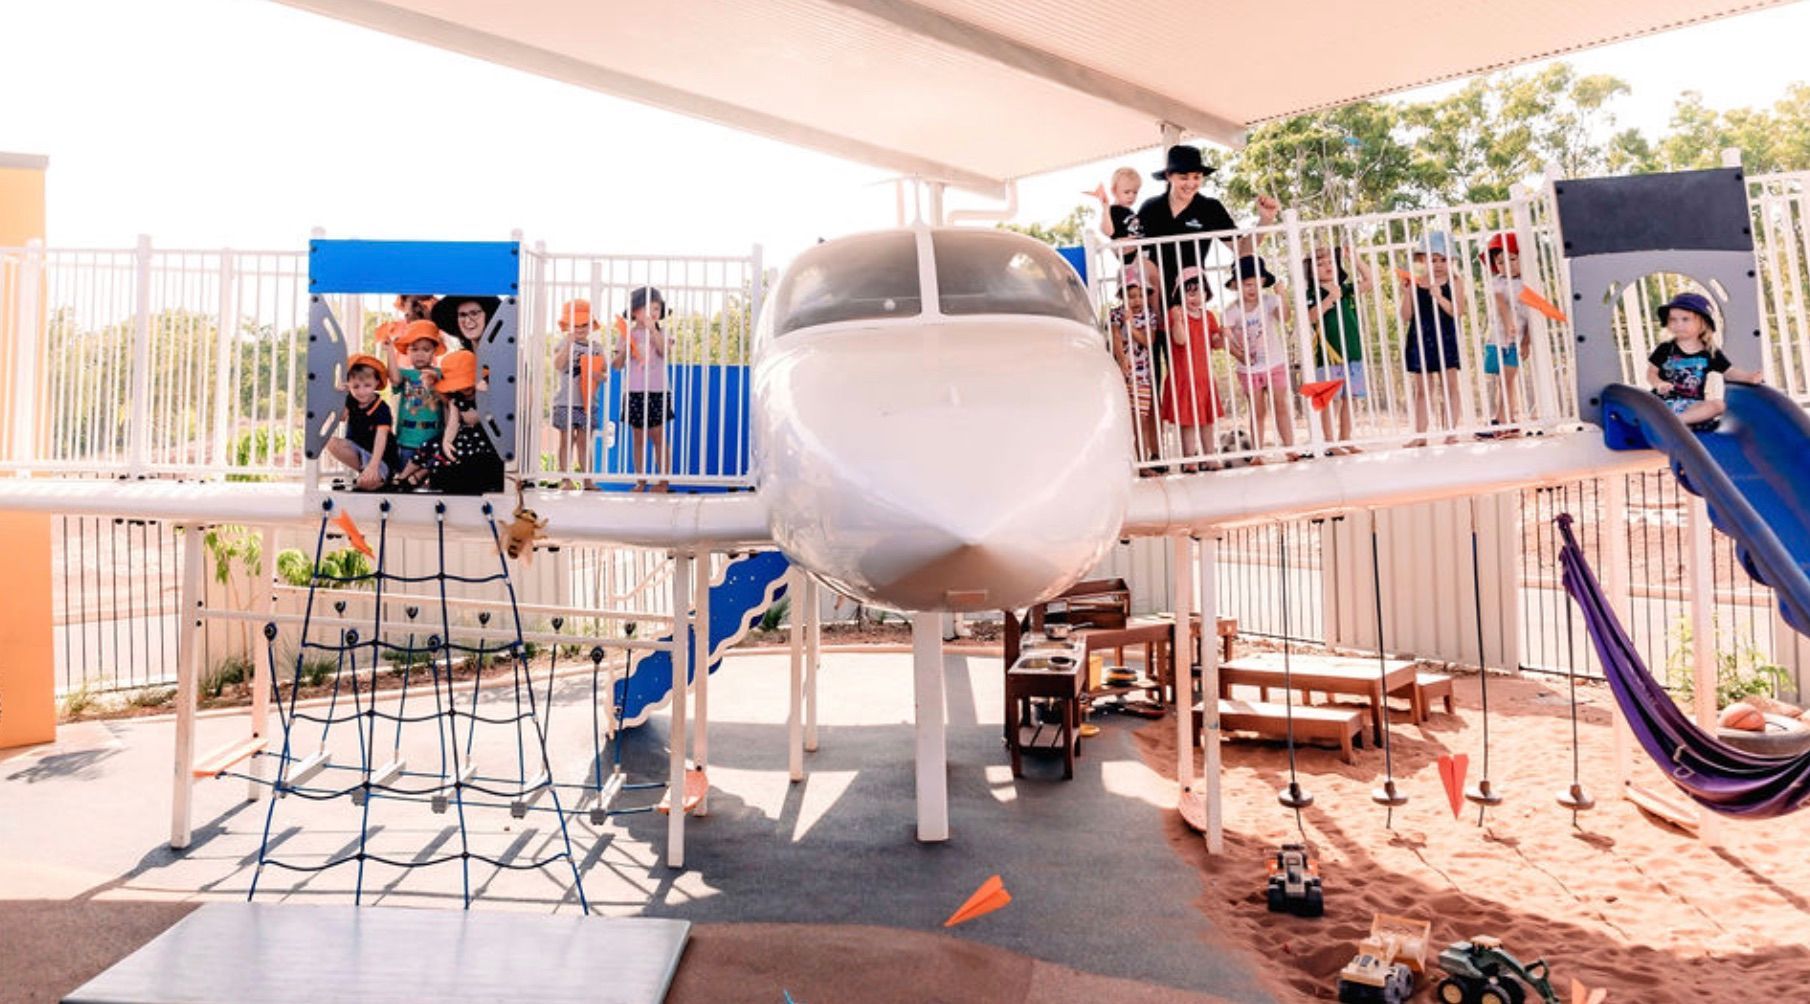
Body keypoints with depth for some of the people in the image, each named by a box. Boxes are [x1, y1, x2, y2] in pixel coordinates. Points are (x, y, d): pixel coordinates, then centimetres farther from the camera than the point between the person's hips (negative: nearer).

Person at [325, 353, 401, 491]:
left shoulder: (381, 409, -21)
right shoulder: (351, 401, -1)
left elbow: (381, 439, -30)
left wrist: (373, 466, -41)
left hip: (377, 455, -6)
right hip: (355, 448, 6)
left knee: (367, 483, -34)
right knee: (332, 443, -24)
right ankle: (363, 470, -9)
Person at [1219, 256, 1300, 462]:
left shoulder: (1269, 301, -7)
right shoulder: (1232, 311, -5)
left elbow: (1284, 317, -24)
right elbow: (1226, 337, -8)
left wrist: (1281, 296, -37)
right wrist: (1237, 353, -22)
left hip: (1275, 365, 0)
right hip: (1249, 369, 0)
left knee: (1282, 407, -1)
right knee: (1257, 412, 6)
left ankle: (1290, 448, 3)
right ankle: (1257, 453, 10)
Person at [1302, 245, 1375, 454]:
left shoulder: (1346, 289, 13)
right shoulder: (1312, 295, -2)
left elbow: (1370, 281, 7)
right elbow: (1310, 317, -17)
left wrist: (1352, 256, 4)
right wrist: (1329, 299, -25)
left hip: (1353, 352, 5)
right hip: (1328, 354, -5)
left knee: (1348, 398, 9)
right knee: (1331, 400, -4)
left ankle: (1346, 441, 16)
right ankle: (1331, 443, 0)